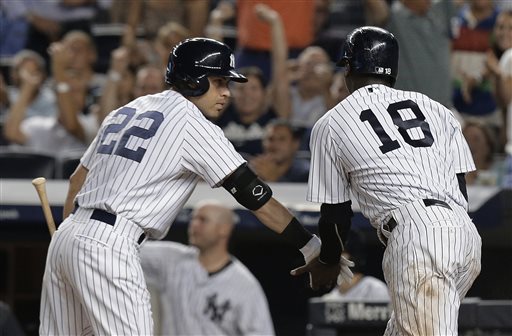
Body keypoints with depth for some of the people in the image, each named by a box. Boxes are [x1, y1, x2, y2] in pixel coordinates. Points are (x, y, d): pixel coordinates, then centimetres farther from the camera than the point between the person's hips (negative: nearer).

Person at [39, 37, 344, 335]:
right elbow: (255, 195, -9)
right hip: (108, 245, -9)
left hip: (66, 234, 9)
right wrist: (314, 252, -9)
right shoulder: (193, 124, -5)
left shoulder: (128, 110, 19)